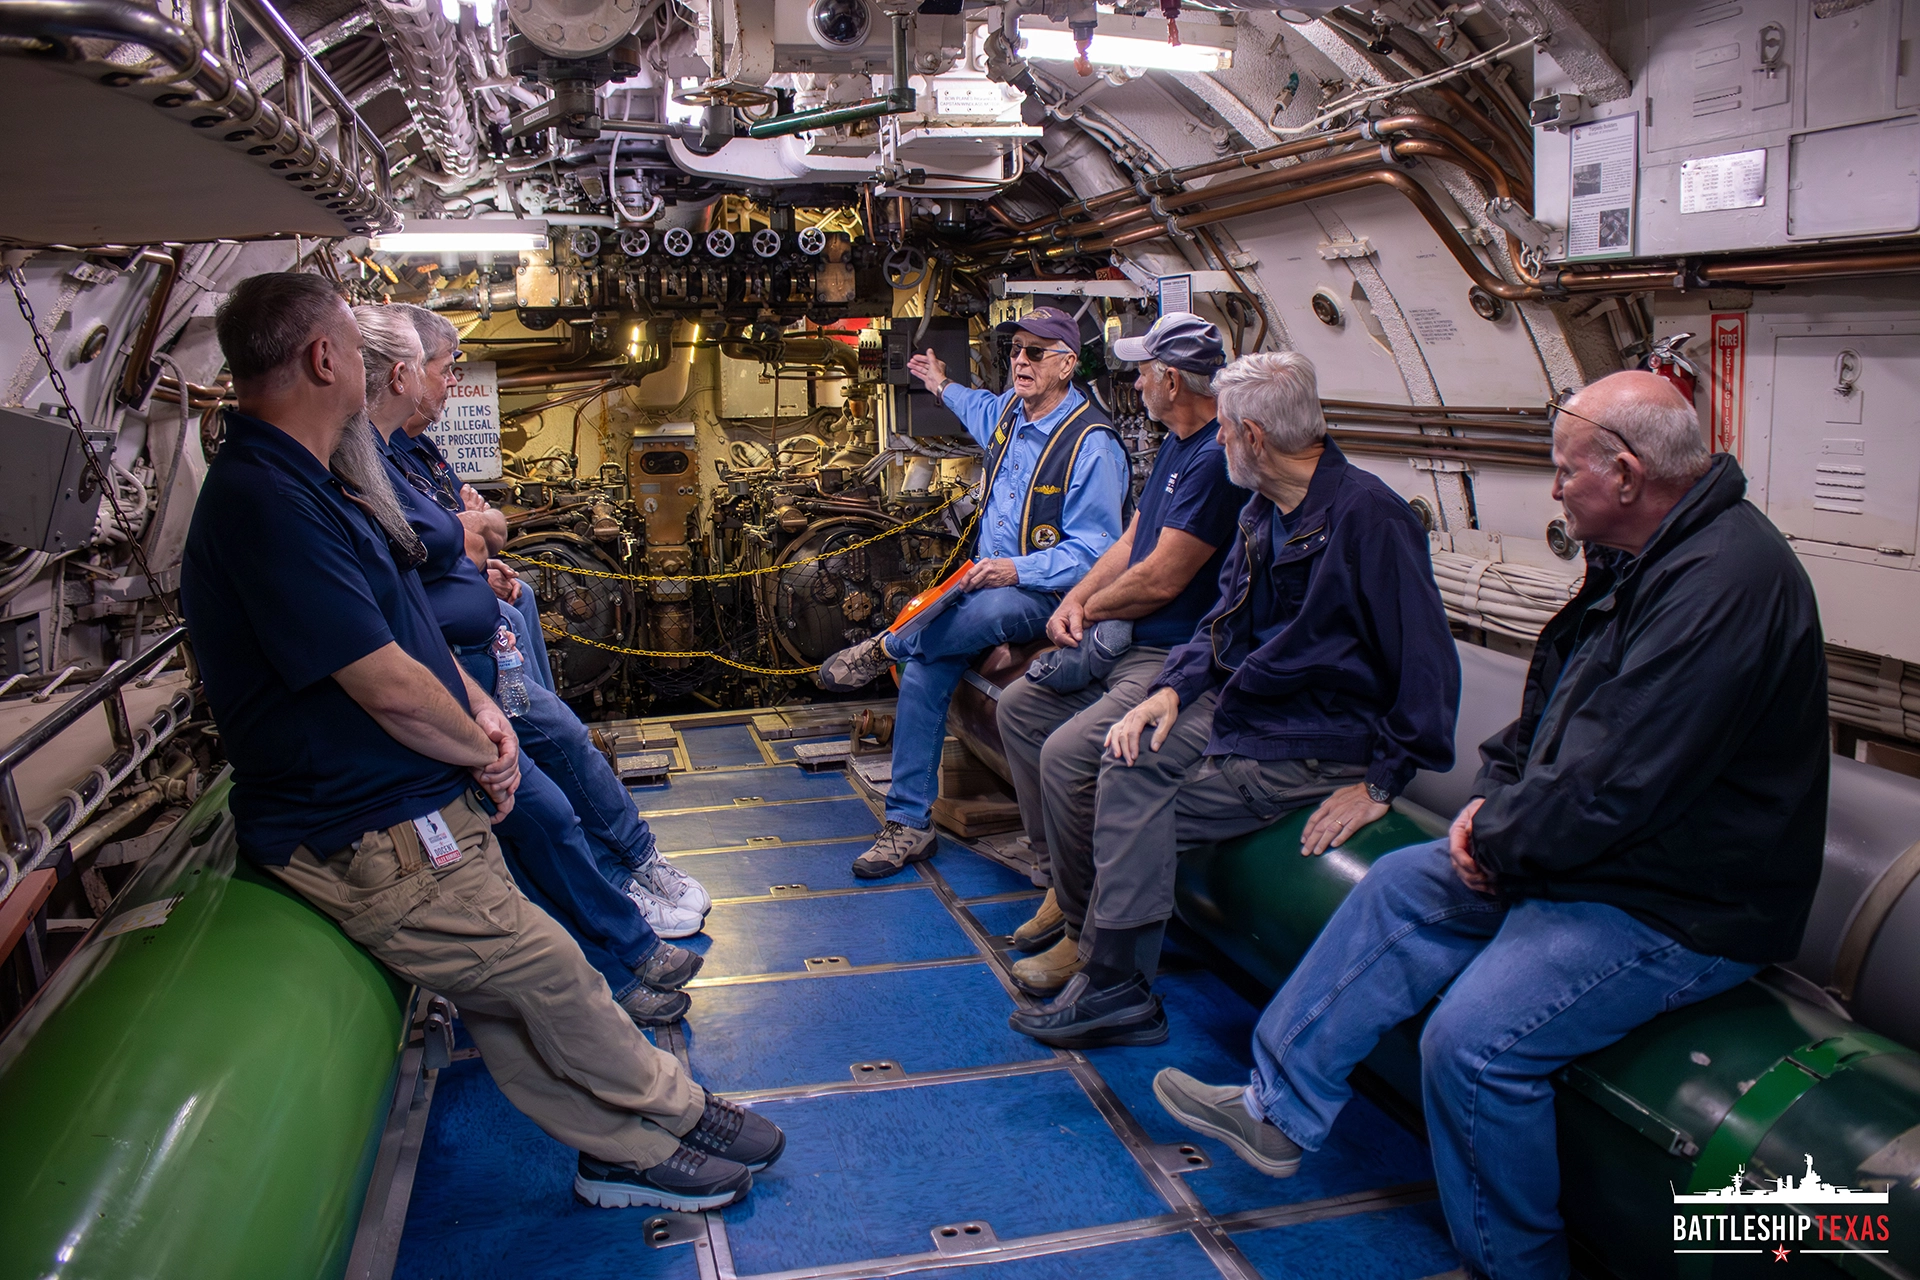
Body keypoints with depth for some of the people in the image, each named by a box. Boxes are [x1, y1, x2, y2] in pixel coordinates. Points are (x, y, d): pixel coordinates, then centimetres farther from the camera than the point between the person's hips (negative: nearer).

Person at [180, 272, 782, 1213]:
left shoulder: (305, 483, 12)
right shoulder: (265, 505, -23)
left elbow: (405, 621, 20)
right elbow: (387, 686, -25)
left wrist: (478, 709, 5)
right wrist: (482, 750, -7)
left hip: (418, 810, 10)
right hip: (374, 843, -10)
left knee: (511, 998, 15)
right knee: (550, 978, 1)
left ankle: (630, 1150, 25)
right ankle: (674, 1115, 21)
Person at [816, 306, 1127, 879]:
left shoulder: (1091, 444, -16)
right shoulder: (1009, 410, 8)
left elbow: (1093, 550, -19)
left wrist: (1017, 571, -30)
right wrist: (944, 388, 51)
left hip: (1044, 592, -7)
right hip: (986, 578, 7)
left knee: (989, 611, -41)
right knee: (924, 669, -13)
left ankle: (885, 647, -11)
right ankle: (909, 823, -6)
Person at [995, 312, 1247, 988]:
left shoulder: (1217, 460, -19)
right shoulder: (1175, 444, 14)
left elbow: (1160, 579, -21)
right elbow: (1130, 540, 18)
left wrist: (1092, 609, -3)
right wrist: (1075, 599, 1)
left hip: (1176, 658, -11)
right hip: (1125, 644, 11)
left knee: (1067, 753, -27)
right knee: (1018, 705, 12)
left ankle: (1088, 932, -9)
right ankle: (1058, 881, 15)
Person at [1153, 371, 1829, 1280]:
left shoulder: (1725, 583, -26)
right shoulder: (1640, 560, 7)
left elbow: (1609, 788, -29)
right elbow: (1549, 711, 16)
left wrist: (1498, 839, -13)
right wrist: (1495, 800, 1)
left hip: (1681, 911, -10)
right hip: (1584, 851, 11)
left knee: (1471, 1038, -22)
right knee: (1399, 890, 9)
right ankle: (1280, 1109, 17)